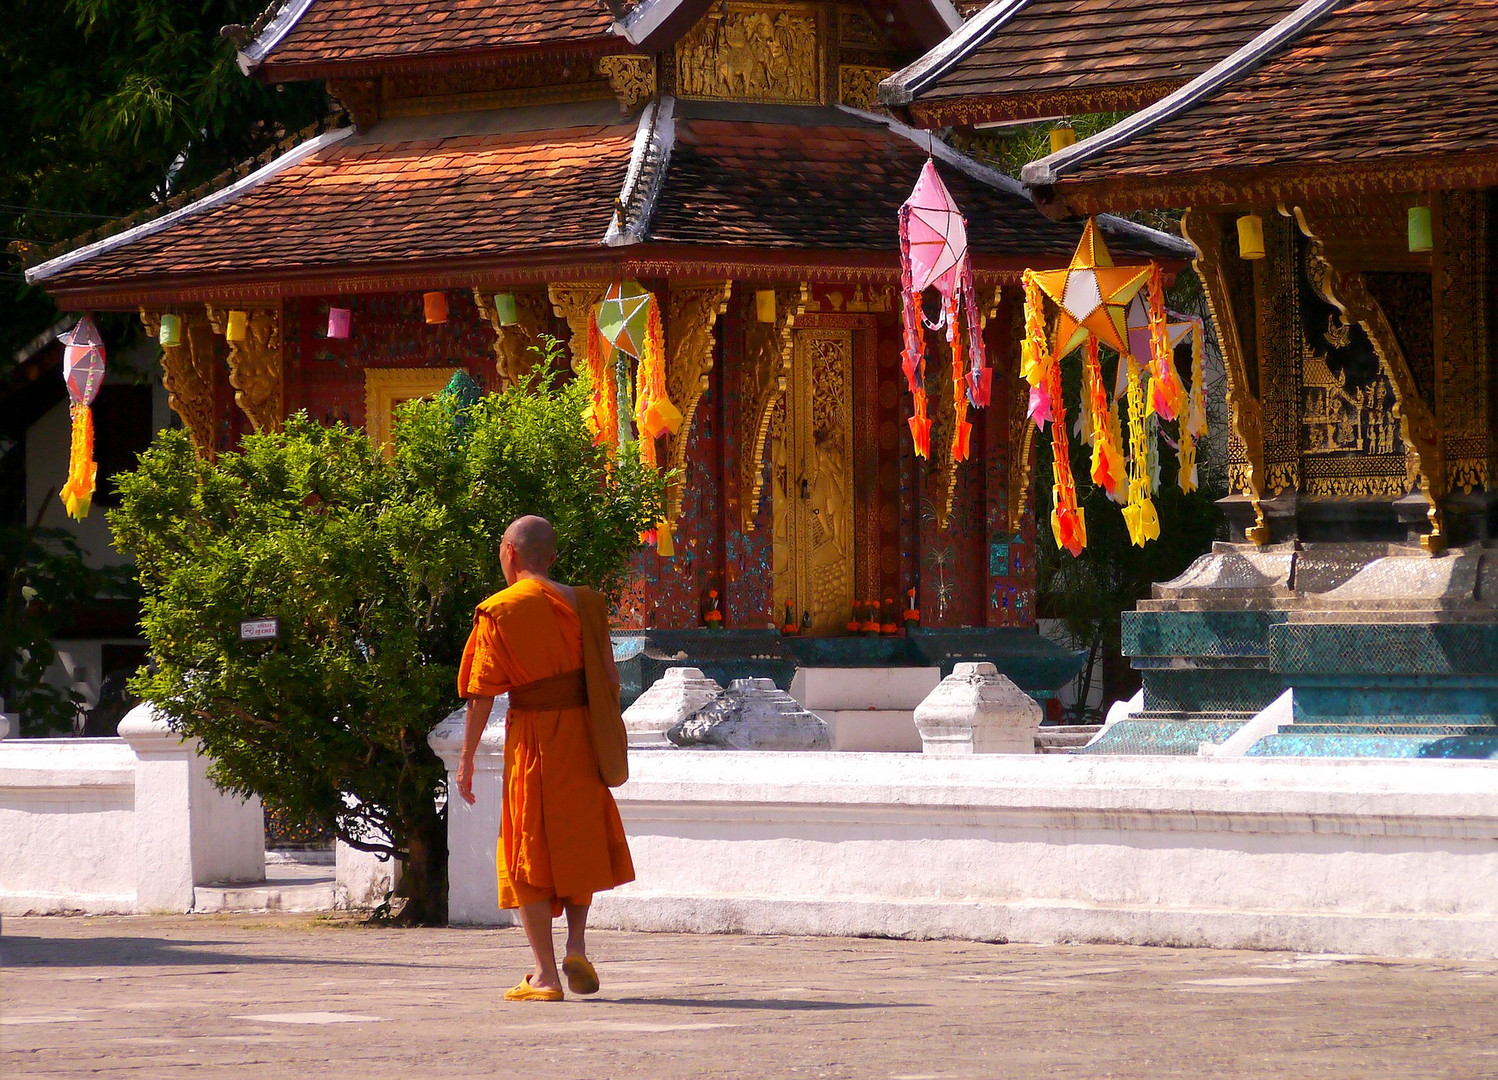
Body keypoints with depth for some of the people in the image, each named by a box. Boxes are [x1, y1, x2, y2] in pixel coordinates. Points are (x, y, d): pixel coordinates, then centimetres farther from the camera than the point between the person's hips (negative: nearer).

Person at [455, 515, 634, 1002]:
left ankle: (545, 973, 0)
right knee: (580, 838, 21)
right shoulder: (583, 604, 4)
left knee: (530, 852, 4)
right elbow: (609, 677, 4)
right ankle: (577, 947, 4)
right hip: (582, 734, 3)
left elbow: (482, 694, -7)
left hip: (530, 736, -3)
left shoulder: (499, 611, -6)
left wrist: (467, 759, -1)